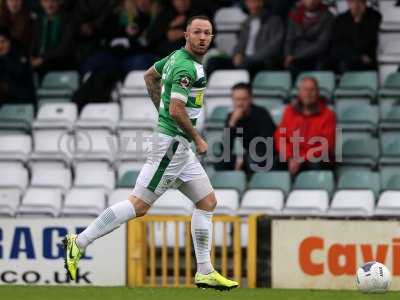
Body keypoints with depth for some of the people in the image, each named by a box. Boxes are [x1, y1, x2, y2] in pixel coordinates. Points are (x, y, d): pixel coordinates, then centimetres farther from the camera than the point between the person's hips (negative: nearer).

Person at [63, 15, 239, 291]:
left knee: (207, 203, 9)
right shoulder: (188, 66, -19)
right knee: (139, 205, -10)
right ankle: (80, 242, -5)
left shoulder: (177, 57, 12)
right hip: (173, 142, -10)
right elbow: (177, 110, -25)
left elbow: (150, 75, 28)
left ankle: (205, 273, 11)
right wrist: (198, 139, -12)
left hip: (181, 147, 10)